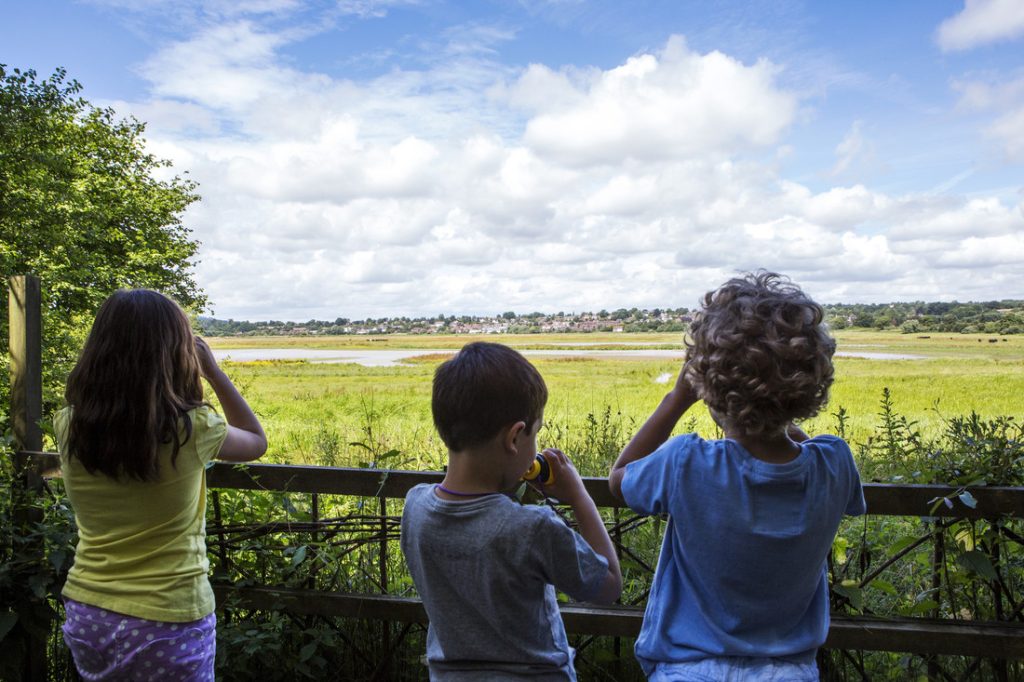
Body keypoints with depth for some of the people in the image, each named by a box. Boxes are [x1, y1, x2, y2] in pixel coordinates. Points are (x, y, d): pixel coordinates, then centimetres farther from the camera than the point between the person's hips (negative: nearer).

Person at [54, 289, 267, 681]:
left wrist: (121, 346, 10)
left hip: (86, 616, 4)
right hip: (167, 622, -4)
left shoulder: (69, 427, -10)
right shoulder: (191, 429, -21)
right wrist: (213, 371, 2)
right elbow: (256, 441, 1)